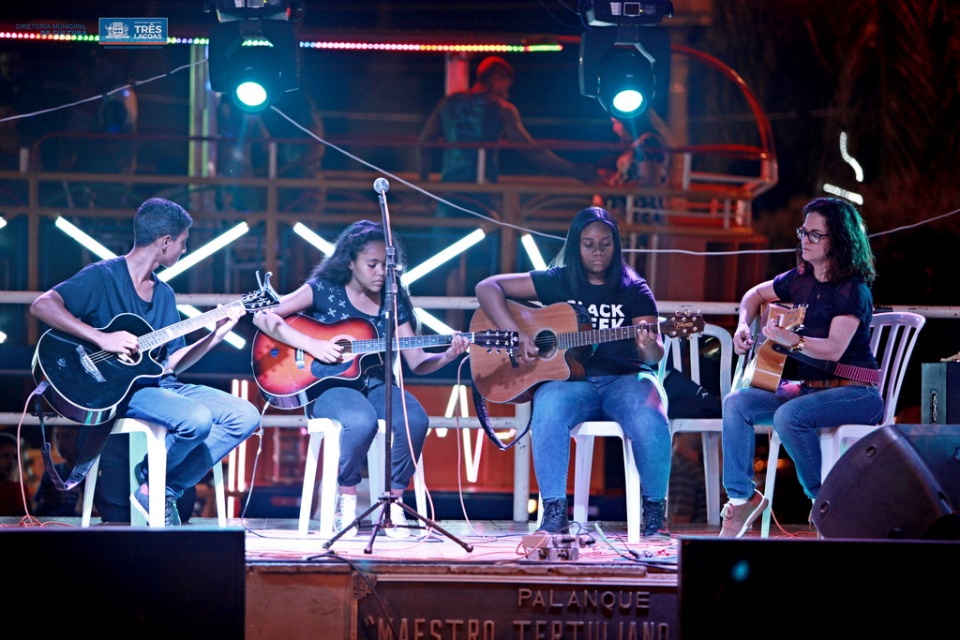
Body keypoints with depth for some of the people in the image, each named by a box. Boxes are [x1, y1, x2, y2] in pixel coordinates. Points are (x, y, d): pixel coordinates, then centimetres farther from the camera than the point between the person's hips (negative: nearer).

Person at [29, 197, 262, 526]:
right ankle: (134, 483, -6)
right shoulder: (103, 276, -7)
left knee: (245, 416, -8)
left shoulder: (164, 294, 18)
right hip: (117, 388, -8)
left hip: (159, 384, 8)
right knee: (197, 420, -33)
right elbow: (42, 305, -19)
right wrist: (101, 338, -26)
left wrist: (218, 333, 7)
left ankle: (165, 491, -4)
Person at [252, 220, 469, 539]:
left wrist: (448, 355, -13)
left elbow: (417, 362, 7)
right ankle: (346, 501, -14)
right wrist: (311, 345, -18)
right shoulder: (324, 290, -2)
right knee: (363, 420, -37)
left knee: (415, 420, -29)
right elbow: (263, 316, -9)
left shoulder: (394, 301, 9)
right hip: (328, 386, -4)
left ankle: (394, 503, -11)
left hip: (373, 384, 4)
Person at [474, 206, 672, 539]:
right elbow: (487, 288, 4)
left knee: (650, 420, -34)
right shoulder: (557, 282, 8)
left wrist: (651, 350, -29)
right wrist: (515, 334, -10)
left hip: (625, 379, 0)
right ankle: (554, 514, -29)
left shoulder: (634, 290, 8)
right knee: (547, 412, -35)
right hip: (571, 378, 0)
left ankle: (655, 514, -15)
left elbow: (653, 354, -3)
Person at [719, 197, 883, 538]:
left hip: (853, 392, -8)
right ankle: (741, 497, -6)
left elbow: (834, 348, -26)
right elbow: (756, 294, 28)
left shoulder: (853, 290, -13)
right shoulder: (800, 279, 9)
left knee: (789, 415, -34)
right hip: (806, 387, 8)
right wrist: (744, 326, 8)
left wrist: (791, 339, -40)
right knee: (736, 403, -11)